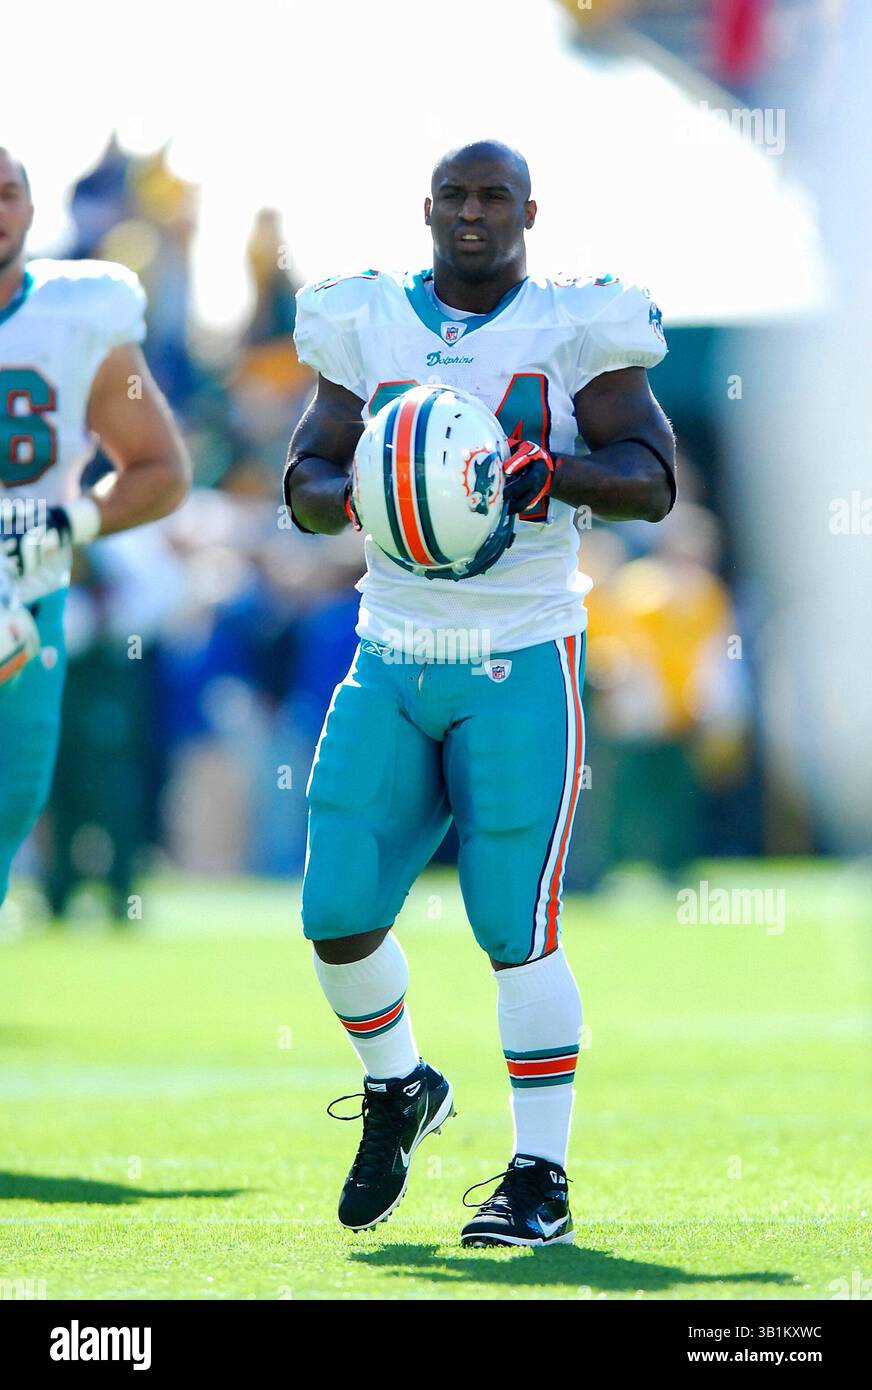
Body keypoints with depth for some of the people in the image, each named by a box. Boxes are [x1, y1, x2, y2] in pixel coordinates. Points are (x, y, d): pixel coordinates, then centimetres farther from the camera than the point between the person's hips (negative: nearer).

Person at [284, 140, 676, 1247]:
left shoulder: (578, 330, -1)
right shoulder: (368, 326, 8)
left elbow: (652, 480, -6)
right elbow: (303, 479, 11)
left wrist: (548, 470, -24)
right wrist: (351, 493, -12)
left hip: (520, 665, -3)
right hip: (389, 660, 3)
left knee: (516, 928, -7)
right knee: (339, 913, -2)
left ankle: (541, 1178, 3)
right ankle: (398, 1087, 27)